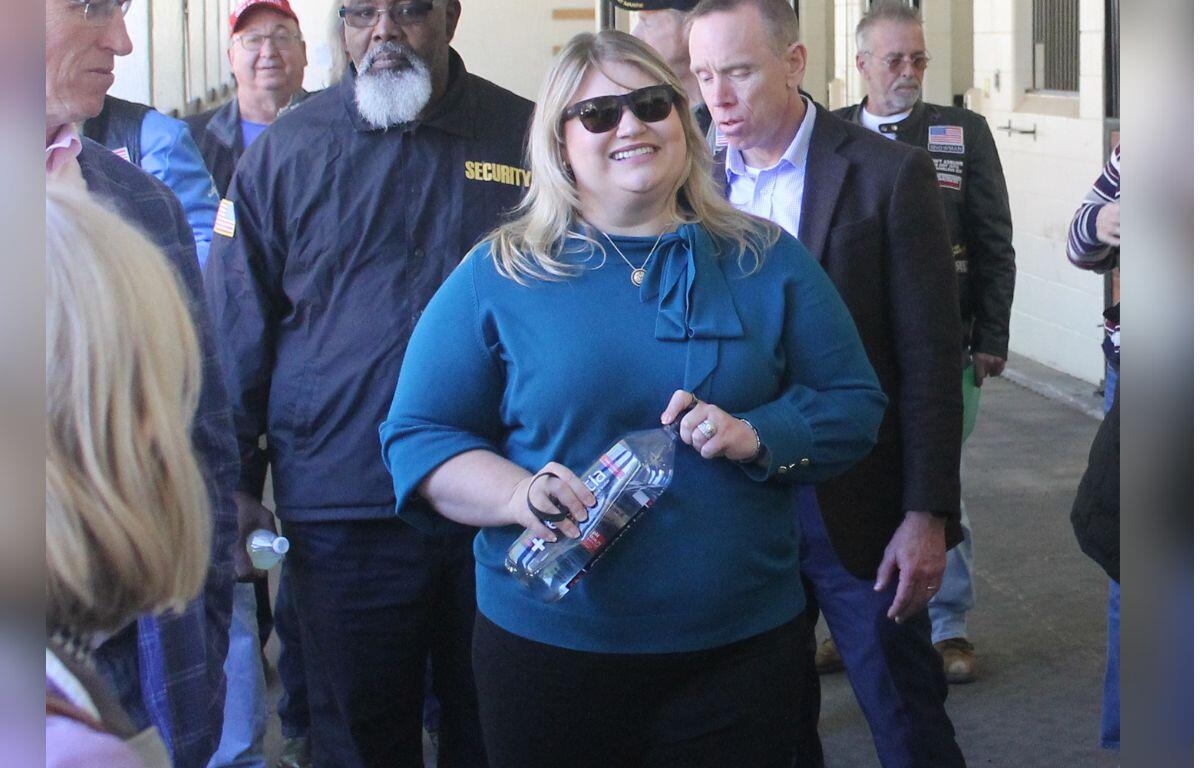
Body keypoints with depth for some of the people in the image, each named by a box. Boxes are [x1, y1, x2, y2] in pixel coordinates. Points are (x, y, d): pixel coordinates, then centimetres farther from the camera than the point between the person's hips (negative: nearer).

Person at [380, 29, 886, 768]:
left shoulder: (768, 262, 5)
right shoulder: (495, 277, 1)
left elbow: (854, 405, 6)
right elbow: (417, 435, 0)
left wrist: (756, 436, -15)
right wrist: (519, 493, -19)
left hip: (742, 645, 1)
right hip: (548, 648, -1)